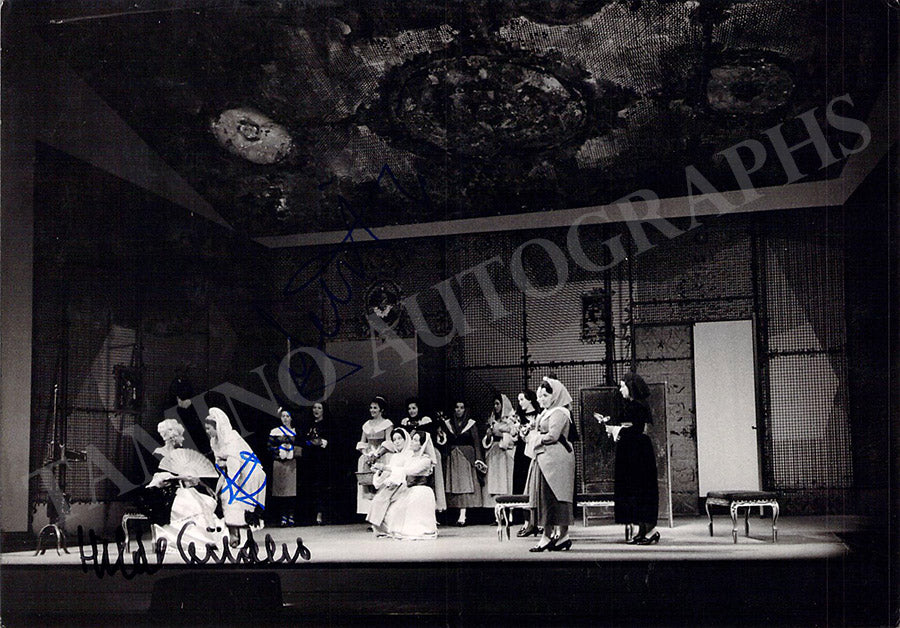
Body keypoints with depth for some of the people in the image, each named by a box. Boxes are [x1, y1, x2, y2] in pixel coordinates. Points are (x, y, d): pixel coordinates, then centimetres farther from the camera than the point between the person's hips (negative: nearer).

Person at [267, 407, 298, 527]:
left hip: (292, 463, 1)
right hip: (279, 463, -1)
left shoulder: (296, 432, 14)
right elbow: (270, 447, 5)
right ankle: (283, 517, -3)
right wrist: (281, 449, -9)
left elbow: (300, 447, 12)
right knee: (281, 488, -6)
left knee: (292, 489, -6)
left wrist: (291, 448, -6)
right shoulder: (275, 432, 10)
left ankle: (291, 517, -3)